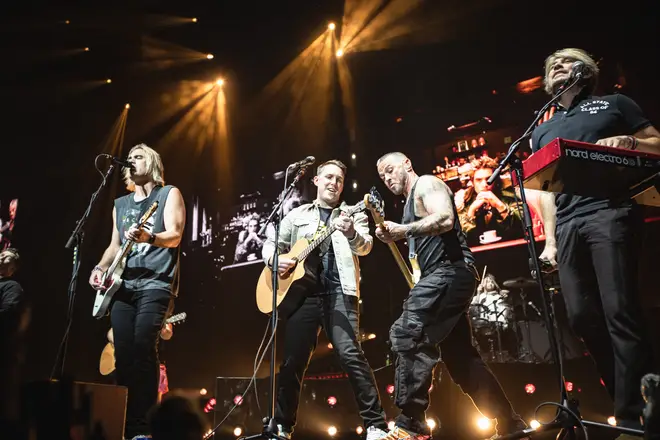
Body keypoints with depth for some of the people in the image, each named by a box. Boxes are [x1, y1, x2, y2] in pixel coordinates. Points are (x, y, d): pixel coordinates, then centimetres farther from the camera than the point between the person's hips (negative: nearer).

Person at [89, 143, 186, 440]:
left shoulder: (169, 194, 4)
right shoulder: (120, 204, 21)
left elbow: (175, 237, -9)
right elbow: (115, 244, 23)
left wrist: (148, 237, -28)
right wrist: (100, 268, 5)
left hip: (156, 283, -6)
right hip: (122, 285, 6)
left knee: (143, 348, -17)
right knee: (123, 352, -1)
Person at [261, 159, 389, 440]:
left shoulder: (353, 214, 12)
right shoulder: (297, 215, 18)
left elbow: (365, 246, -5)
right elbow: (271, 242, 20)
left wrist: (351, 234, -28)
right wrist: (273, 260, -3)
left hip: (339, 292, -2)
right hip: (303, 292, 3)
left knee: (350, 354, -15)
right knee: (292, 360, 3)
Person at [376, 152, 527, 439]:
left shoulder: (425, 184, 1)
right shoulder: (412, 201, 29)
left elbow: (445, 219, -19)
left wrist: (403, 230, -21)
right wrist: (394, 238, 14)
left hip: (448, 271, -11)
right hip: (446, 276, 11)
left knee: (407, 336, -22)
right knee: (460, 355, 11)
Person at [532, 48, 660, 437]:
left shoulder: (614, 104, 17)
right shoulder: (543, 130, 27)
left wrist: (627, 142, -9)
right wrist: (550, 240, 12)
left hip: (610, 212, -4)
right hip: (568, 224, 5)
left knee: (619, 311, -13)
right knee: (582, 315, -4)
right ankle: (629, 397, 8)